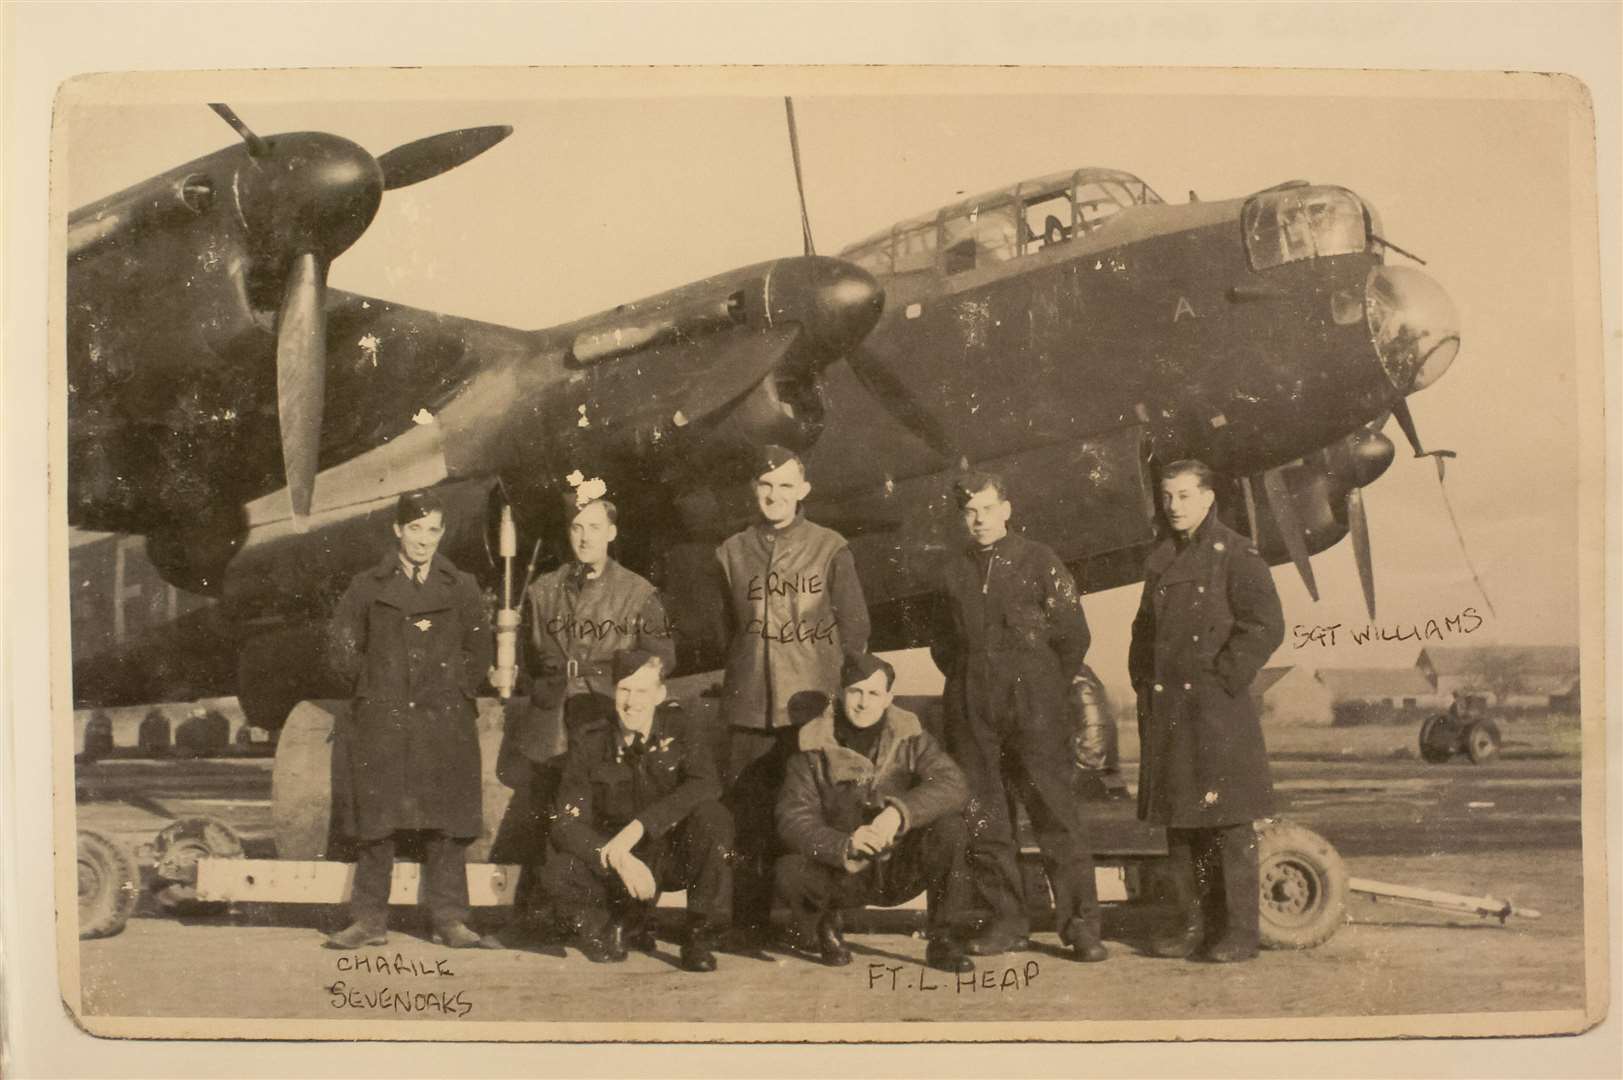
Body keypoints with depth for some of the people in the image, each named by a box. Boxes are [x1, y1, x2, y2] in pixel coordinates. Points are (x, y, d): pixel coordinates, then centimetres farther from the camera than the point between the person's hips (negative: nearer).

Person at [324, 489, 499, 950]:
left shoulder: (460, 587, 8)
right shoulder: (368, 587, 6)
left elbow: (479, 651, 14)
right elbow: (340, 647, 9)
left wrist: (455, 691, 5)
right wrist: (374, 686, 5)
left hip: (444, 723, 0)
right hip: (381, 724, 0)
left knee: (444, 824, 1)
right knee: (376, 822, 2)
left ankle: (449, 920, 8)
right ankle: (369, 920, 9)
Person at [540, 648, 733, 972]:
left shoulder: (675, 727, -9)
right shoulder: (588, 741, -9)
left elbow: (706, 785, -26)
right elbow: (566, 824, -14)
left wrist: (639, 826, -34)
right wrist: (620, 859, -31)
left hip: (674, 857, -1)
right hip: (614, 862, 1)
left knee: (712, 817, -31)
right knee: (558, 873, -27)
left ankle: (700, 939, -16)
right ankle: (625, 927, 5)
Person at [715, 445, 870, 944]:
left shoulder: (830, 549, 4)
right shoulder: (732, 552, 12)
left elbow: (855, 627, 7)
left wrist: (844, 695, 3)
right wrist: (736, 682, 12)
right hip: (748, 709, 2)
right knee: (749, 814, 1)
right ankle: (750, 919, 11)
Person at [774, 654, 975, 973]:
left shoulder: (909, 737, -4)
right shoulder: (814, 747, -7)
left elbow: (953, 785, -19)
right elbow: (793, 820, -17)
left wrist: (899, 812, -37)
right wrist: (844, 847, -36)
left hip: (902, 869, 1)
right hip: (842, 871, -1)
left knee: (949, 828, -26)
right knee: (789, 872, -31)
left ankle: (942, 940, -9)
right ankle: (824, 925, 7)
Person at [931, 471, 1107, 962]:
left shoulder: (1038, 561, 2)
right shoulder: (953, 571, 14)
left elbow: (1074, 633, 3)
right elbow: (942, 641, 23)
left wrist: (1049, 691, 4)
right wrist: (966, 683, 13)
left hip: (1032, 704, -4)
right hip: (971, 709, 4)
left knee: (1056, 812, -6)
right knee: (983, 817, 4)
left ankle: (1080, 923, -1)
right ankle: (1006, 920, 14)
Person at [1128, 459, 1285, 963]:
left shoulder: (1237, 555, -5)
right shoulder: (1161, 560, 15)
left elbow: (1265, 627, -12)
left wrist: (1223, 679, -15)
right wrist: (1144, 682, 10)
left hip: (1217, 710, -7)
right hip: (1166, 711, 7)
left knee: (1227, 823, -2)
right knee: (1177, 819, 11)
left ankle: (1238, 929, 5)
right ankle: (1190, 921, 20)